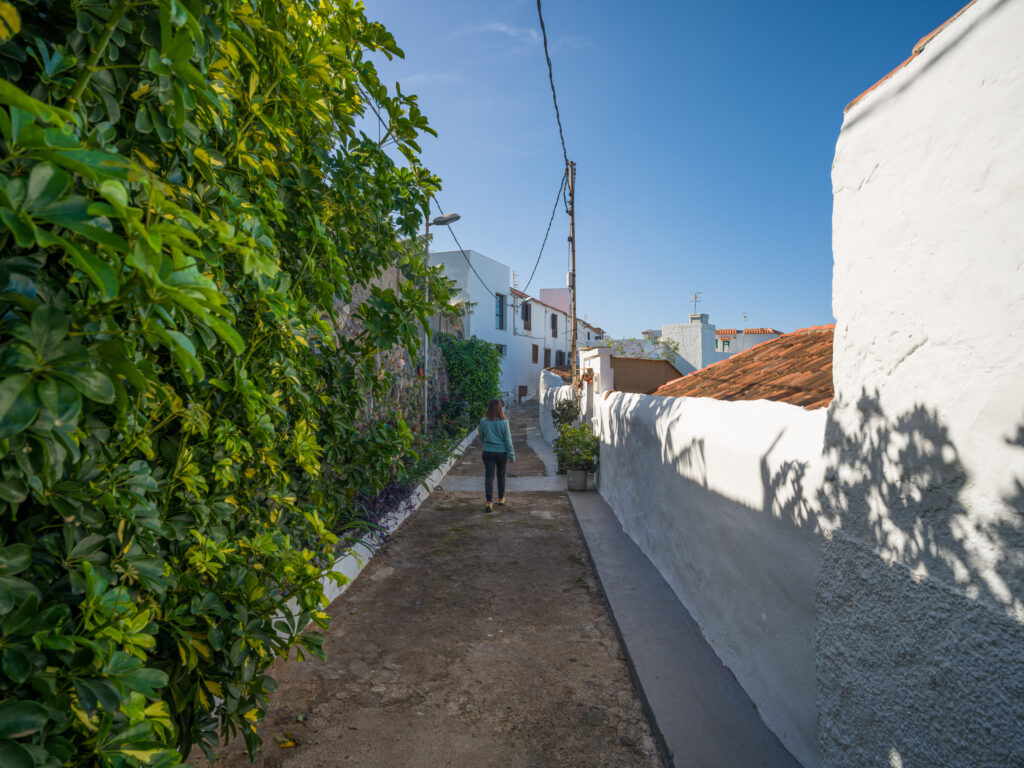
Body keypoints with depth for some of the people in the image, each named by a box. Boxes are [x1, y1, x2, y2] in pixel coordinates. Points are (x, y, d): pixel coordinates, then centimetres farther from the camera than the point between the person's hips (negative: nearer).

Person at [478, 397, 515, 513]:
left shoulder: (483, 421, -7)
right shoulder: (504, 422, -11)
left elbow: (481, 437, 7)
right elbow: (508, 439, -7)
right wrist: (512, 455, -1)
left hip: (488, 452, 0)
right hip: (501, 452, 0)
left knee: (489, 477, 0)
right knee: (501, 475, 18)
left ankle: (489, 502, -14)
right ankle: (501, 498, 33)